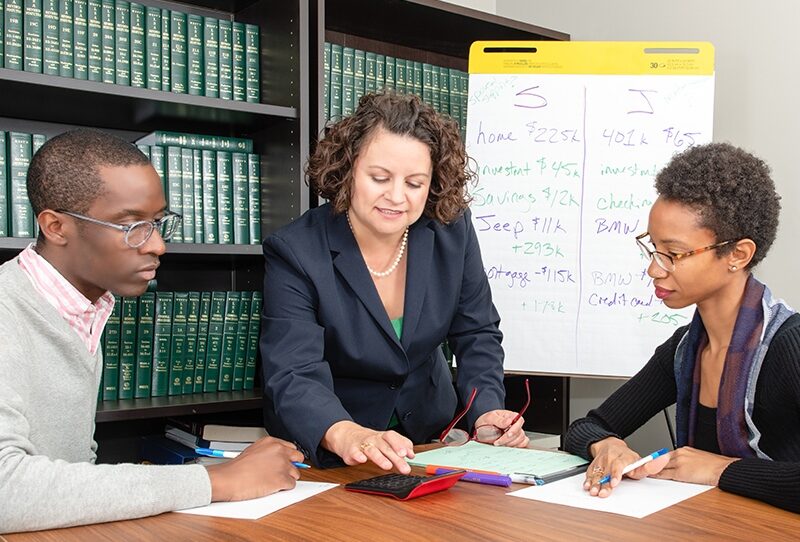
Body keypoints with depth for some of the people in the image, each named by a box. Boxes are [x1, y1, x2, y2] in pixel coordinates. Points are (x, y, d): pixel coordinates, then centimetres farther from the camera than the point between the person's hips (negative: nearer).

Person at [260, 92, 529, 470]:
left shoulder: (452, 231, -7)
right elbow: (293, 377, -28)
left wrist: (486, 410, -16)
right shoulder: (295, 253, -19)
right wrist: (345, 435, -48)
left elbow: (476, 333, 2)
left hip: (428, 437, 3)